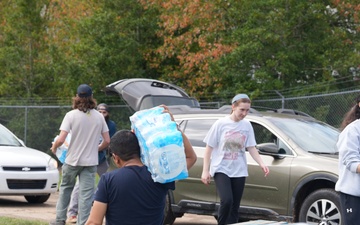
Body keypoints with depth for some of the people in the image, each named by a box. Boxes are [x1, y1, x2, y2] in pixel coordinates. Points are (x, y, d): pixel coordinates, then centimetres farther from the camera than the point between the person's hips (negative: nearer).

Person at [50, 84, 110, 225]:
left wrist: (54, 147, 4)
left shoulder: (71, 115, -10)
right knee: (86, 195, 1)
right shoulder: (99, 117, 0)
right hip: (90, 162, 1)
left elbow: (61, 139, -17)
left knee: (65, 188, 19)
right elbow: (107, 141, 2)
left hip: (72, 160, -1)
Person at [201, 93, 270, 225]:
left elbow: (251, 148, 7)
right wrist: (205, 170, -7)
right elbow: (209, 148, -3)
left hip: (239, 171, 4)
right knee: (227, 201, -22)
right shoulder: (221, 124, -7)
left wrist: (261, 164, -9)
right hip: (221, 169, -4)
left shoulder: (247, 125, 3)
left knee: (235, 207, 4)